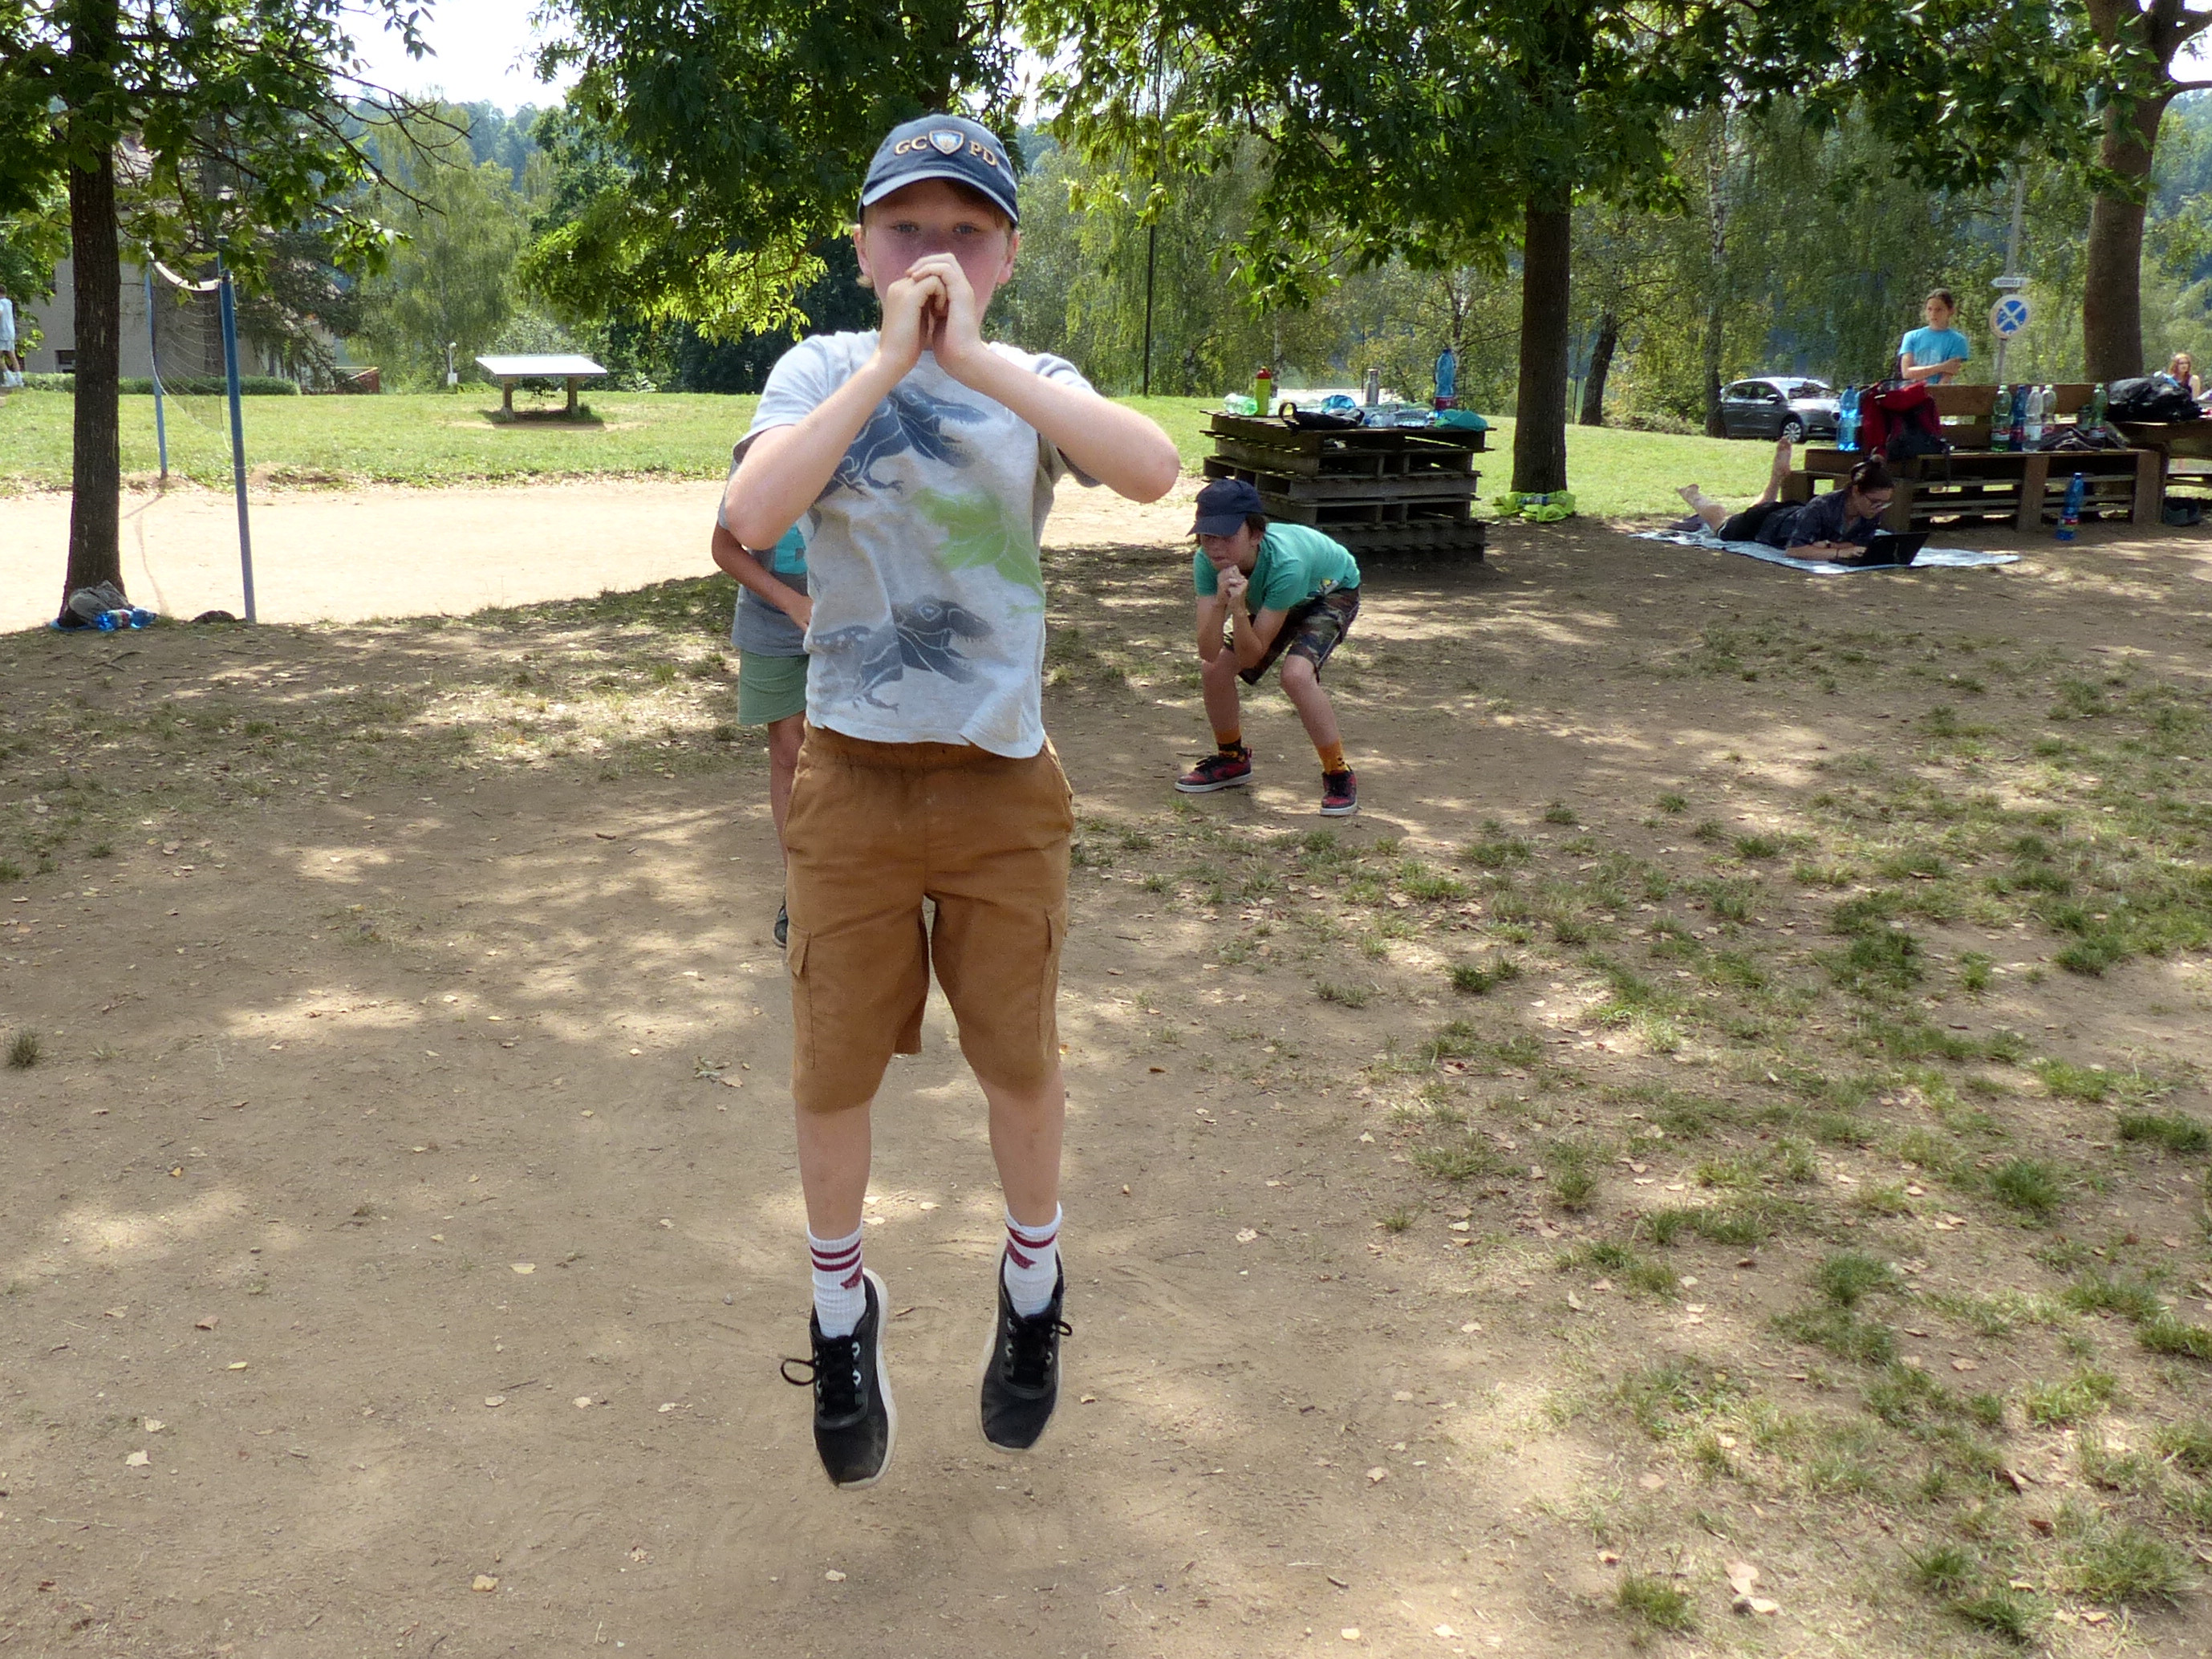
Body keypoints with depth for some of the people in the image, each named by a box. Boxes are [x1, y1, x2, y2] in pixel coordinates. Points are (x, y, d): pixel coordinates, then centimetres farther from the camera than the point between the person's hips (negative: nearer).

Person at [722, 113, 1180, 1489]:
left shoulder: (1034, 385, 0)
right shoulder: (822, 372, -2)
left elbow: (1156, 471, -21)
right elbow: (752, 518, -21)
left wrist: (976, 358, -26)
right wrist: (890, 360, -24)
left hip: (1005, 789, 1)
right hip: (852, 785, 0)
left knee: (1020, 1063, 12)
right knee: (834, 1074, 9)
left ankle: (1034, 1281, 40)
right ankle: (842, 1310, 35)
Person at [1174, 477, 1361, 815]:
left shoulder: (1285, 564, -42)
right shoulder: (1206, 561, -29)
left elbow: (1251, 656, -35)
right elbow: (1209, 653, -33)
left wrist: (1237, 607, -51)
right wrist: (1220, 602, -48)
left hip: (1333, 591, -6)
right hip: (1269, 597, 6)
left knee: (1296, 674, -29)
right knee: (1214, 670, -8)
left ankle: (1339, 776, -12)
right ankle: (1232, 759, 19)